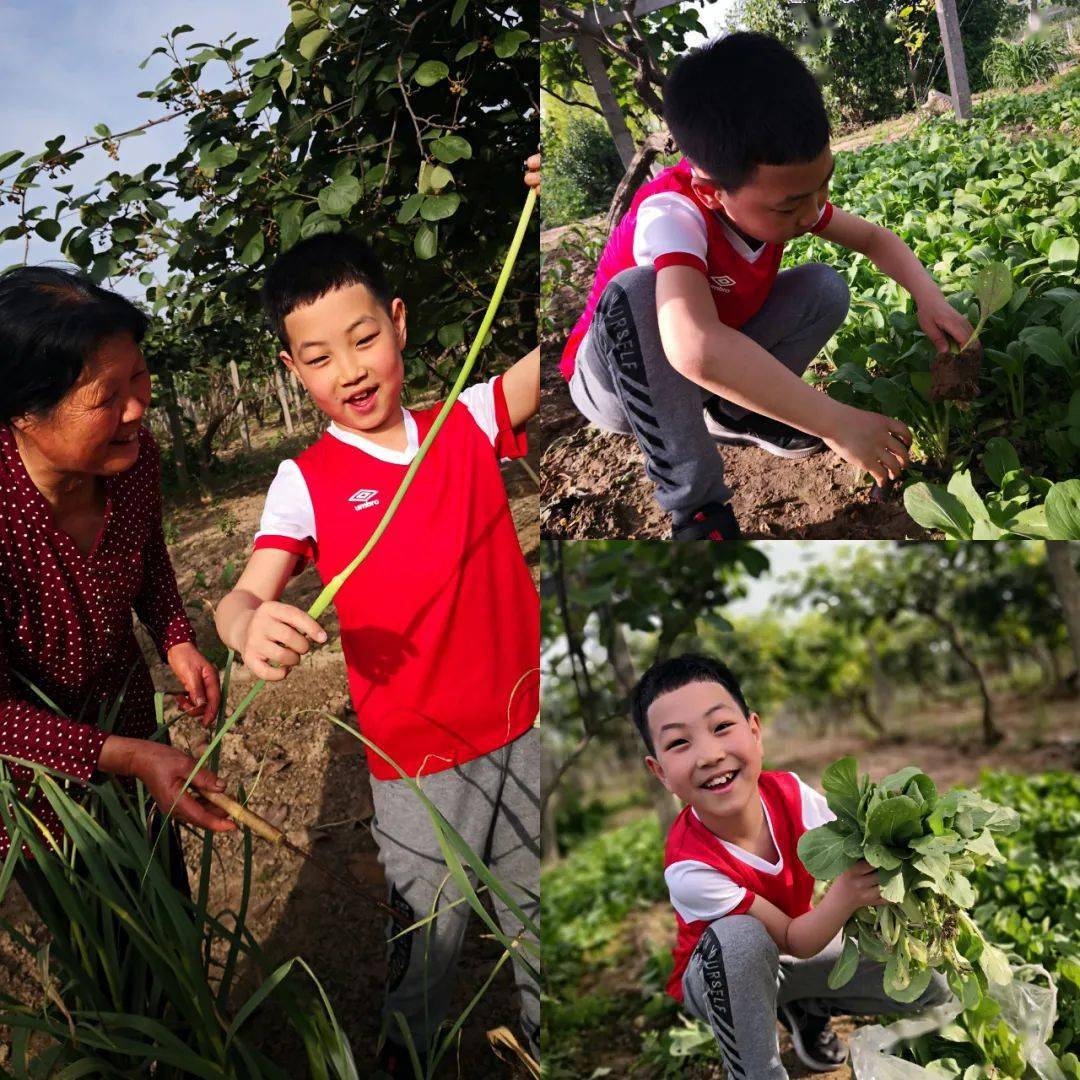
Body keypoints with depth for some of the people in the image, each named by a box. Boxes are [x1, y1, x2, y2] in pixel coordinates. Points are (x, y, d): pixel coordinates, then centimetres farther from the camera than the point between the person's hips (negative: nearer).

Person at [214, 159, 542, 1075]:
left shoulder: (469, 423, -2)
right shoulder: (307, 481, -7)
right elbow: (245, 595, -18)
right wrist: (250, 627, -43)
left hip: (525, 734, 2)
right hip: (420, 765, -2)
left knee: (539, 923, 21)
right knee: (430, 942, 14)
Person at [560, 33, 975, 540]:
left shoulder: (783, 192, -16)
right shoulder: (671, 214, -38)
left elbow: (873, 237, 3)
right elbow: (696, 348, -56)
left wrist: (928, 296, -18)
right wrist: (836, 423, -51)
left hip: (721, 366, 6)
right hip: (615, 378, -6)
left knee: (825, 289, -13)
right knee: (636, 293, -38)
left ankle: (731, 414, 6)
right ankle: (694, 502, -24)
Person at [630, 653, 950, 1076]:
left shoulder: (791, 794, -25)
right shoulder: (690, 868, -35)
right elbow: (794, 941, -30)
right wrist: (845, 895, -50)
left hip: (798, 947, 5)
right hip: (721, 975, -4)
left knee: (930, 984, -7)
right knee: (740, 936, -38)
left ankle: (806, 1008, 13)